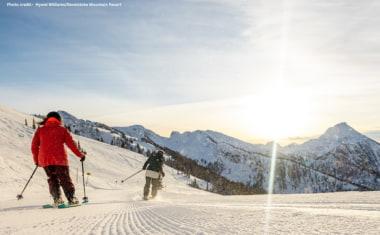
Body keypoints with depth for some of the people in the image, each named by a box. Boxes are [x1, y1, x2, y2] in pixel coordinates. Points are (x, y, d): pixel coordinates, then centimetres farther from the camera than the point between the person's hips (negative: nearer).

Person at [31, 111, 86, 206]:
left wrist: (36, 160, 21)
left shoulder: (40, 130, 11)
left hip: (45, 160, 2)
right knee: (65, 179, 6)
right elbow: (71, 144, 3)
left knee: (52, 179, 16)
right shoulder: (62, 129, 6)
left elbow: (34, 146, 10)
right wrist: (80, 155, 12)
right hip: (59, 159, -2)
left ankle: (57, 198, 3)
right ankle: (71, 199, -3)